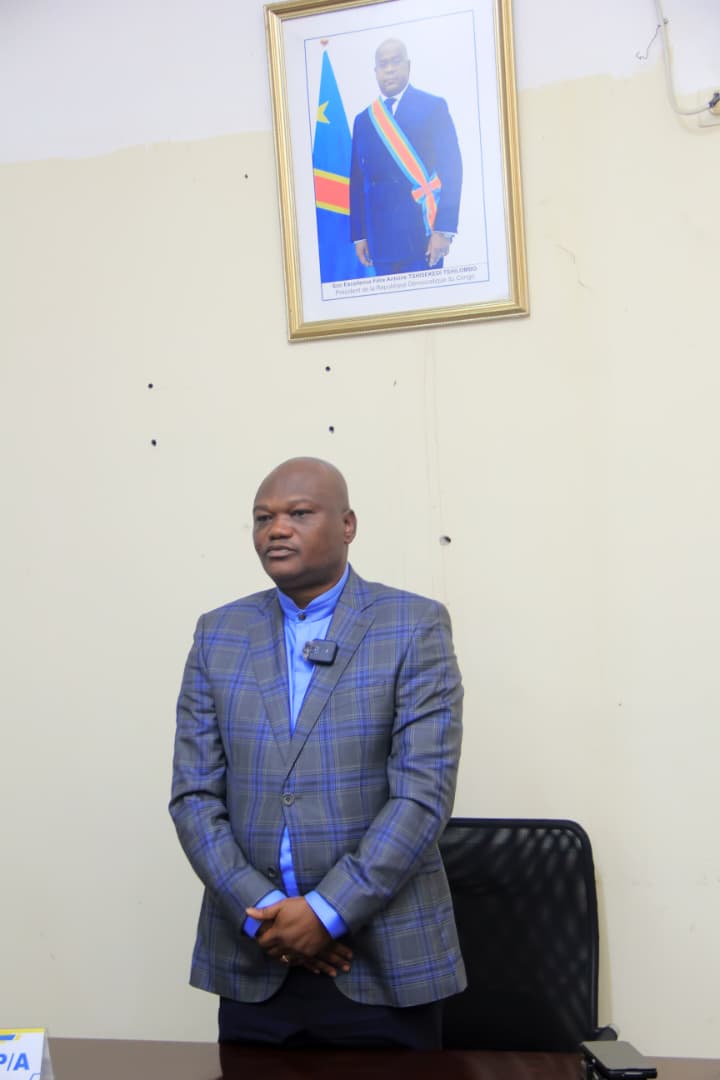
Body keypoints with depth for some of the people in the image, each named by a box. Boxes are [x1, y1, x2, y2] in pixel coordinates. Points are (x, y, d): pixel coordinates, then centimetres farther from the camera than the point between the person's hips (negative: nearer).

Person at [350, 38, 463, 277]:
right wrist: (359, 235, 5)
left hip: (422, 233, -3)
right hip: (380, 236, 3)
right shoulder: (363, 120, 14)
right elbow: (357, 181, 12)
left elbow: (451, 169, -5)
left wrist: (444, 229, -14)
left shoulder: (433, 107, 3)